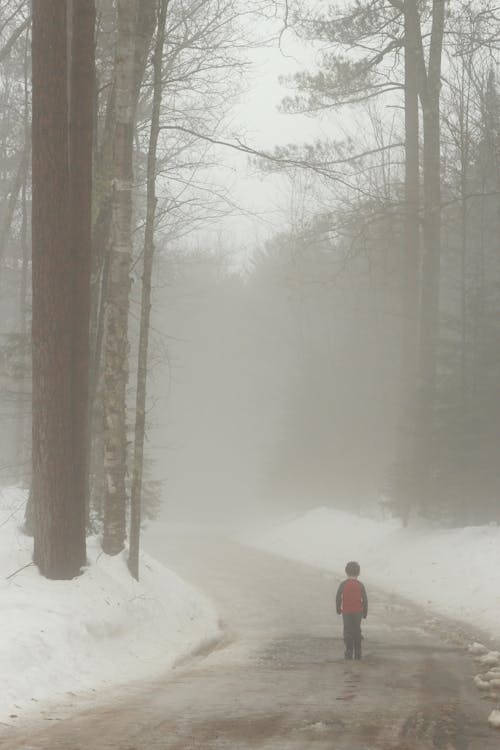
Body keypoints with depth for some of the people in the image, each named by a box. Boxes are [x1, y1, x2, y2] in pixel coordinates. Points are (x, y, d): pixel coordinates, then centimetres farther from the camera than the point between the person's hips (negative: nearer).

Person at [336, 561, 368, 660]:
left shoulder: (343, 584, -7)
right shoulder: (360, 585, -3)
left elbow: (338, 598, -4)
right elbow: (365, 600, -1)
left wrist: (338, 609, 12)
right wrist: (365, 612, 10)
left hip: (346, 612, -2)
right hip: (358, 612, 2)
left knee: (348, 632, 4)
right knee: (357, 631, 12)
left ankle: (349, 651, -6)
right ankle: (357, 653, 12)